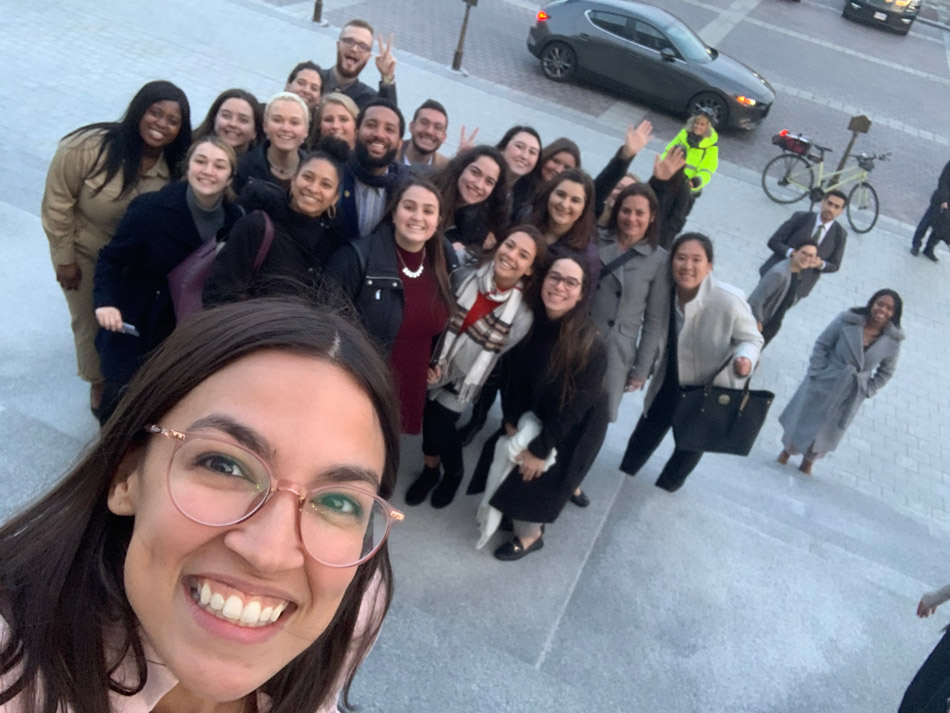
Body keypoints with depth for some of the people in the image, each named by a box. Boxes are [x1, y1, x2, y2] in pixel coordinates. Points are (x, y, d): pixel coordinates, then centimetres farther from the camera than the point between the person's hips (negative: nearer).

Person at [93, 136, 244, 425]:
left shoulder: (235, 219, -9)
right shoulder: (150, 207, -21)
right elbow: (112, 258, -12)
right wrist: (105, 301, -26)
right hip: (137, 328, -3)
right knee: (119, 399, 12)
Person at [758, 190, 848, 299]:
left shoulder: (840, 234, -3)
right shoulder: (801, 217, -6)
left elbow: (834, 265, 5)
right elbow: (773, 241, -6)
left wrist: (821, 264, -18)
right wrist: (791, 253, -24)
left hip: (799, 286, 1)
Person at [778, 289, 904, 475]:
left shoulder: (893, 341, -9)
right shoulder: (847, 321, -14)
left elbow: (886, 371, 4)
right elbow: (821, 344, -7)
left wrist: (867, 391, -3)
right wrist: (817, 371, -12)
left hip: (851, 395, 1)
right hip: (823, 383, -1)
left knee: (827, 432, 15)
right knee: (802, 420, 15)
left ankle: (808, 462, 41)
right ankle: (787, 450, 43)